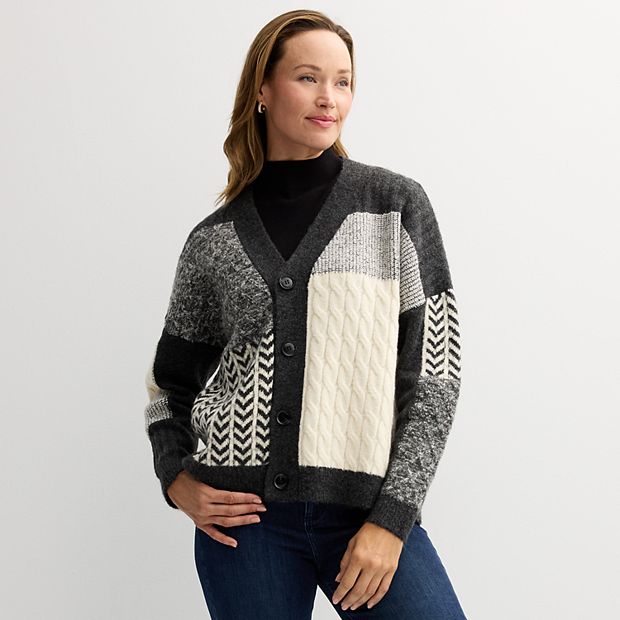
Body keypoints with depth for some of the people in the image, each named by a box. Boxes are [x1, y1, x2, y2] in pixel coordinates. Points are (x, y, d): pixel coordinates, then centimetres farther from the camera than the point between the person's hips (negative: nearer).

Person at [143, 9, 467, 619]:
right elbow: (170, 381, 18)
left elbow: (435, 375, -1)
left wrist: (393, 515, -8)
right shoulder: (214, 241, 6)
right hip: (247, 512, 1)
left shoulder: (396, 204, 1)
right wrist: (176, 478, 2)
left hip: (368, 512, -1)